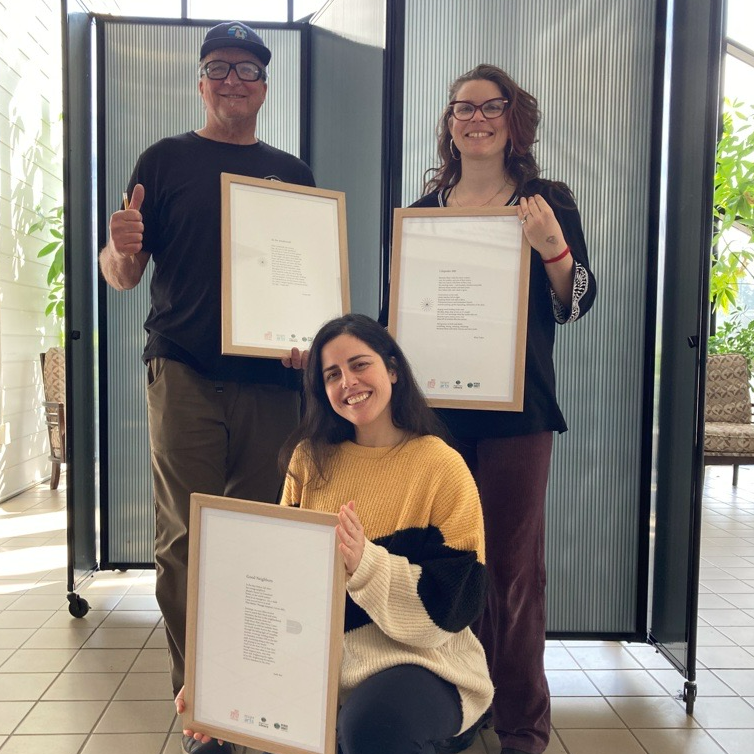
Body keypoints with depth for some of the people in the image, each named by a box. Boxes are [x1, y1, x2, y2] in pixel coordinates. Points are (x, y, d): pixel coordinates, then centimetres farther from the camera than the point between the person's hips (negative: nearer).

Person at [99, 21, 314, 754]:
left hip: (271, 378, 2)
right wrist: (121, 248, -18)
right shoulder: (166, 160, 9)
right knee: (185, 539, 1)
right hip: (185, 375, -2)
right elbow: (120, 275, 6)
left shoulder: (292, 172, 16)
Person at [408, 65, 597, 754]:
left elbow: (577, 304, -2)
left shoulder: (548, 202, 4)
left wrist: (553, 248, -19)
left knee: (511, 563, 3)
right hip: (435, 405, 3)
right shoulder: (423, 210, 12)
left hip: (515, 409, -2)